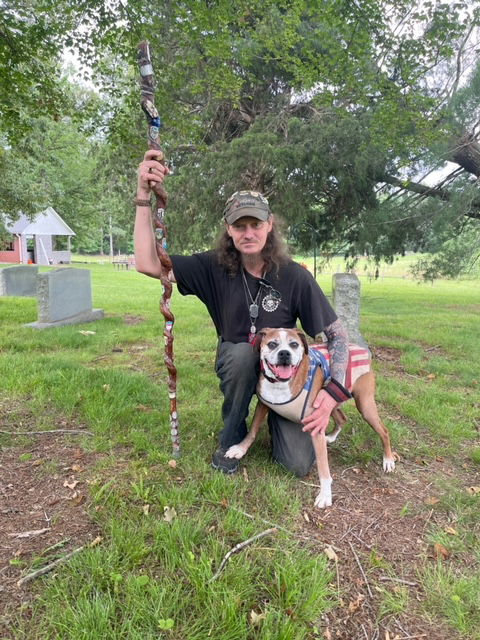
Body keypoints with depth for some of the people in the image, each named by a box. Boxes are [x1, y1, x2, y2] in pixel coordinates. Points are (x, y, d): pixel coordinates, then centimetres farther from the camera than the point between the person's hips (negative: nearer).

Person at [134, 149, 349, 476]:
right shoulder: (215, 268, -18)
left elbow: (338, 334, -15)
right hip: (236, 363, 1)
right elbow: (148, 264, -26)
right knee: (242, 353, -38)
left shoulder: (295, 276, -21)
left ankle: (274, 415, 25)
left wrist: (334, 390, -28)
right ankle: (231, 439, -8)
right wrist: (144, 195, -33)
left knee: (300, 464, -11)